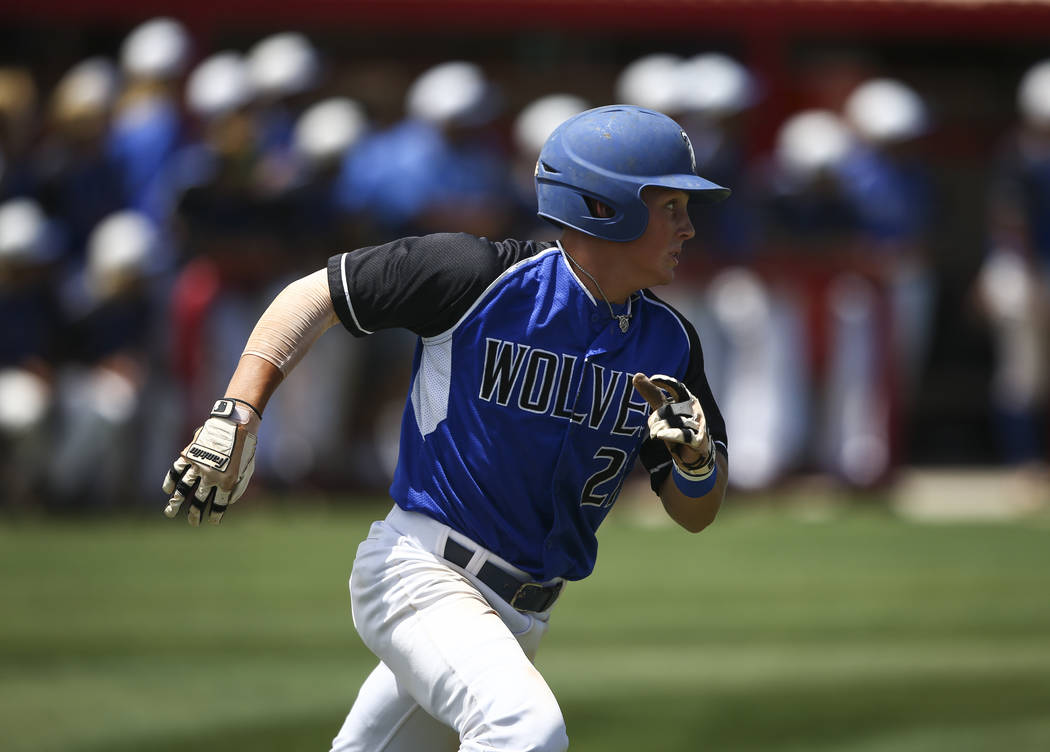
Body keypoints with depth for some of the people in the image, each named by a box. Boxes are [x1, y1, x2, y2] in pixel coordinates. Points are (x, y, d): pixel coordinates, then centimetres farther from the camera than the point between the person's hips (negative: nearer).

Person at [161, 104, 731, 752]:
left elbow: (697, 515, 8)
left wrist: (696, 456, -15)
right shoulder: (480, 275, -14)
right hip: (419, 572, -7)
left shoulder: (668, 341, 3)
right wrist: (238, 418, -14)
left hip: (521, 619, 7)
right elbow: (316, 296, -4)